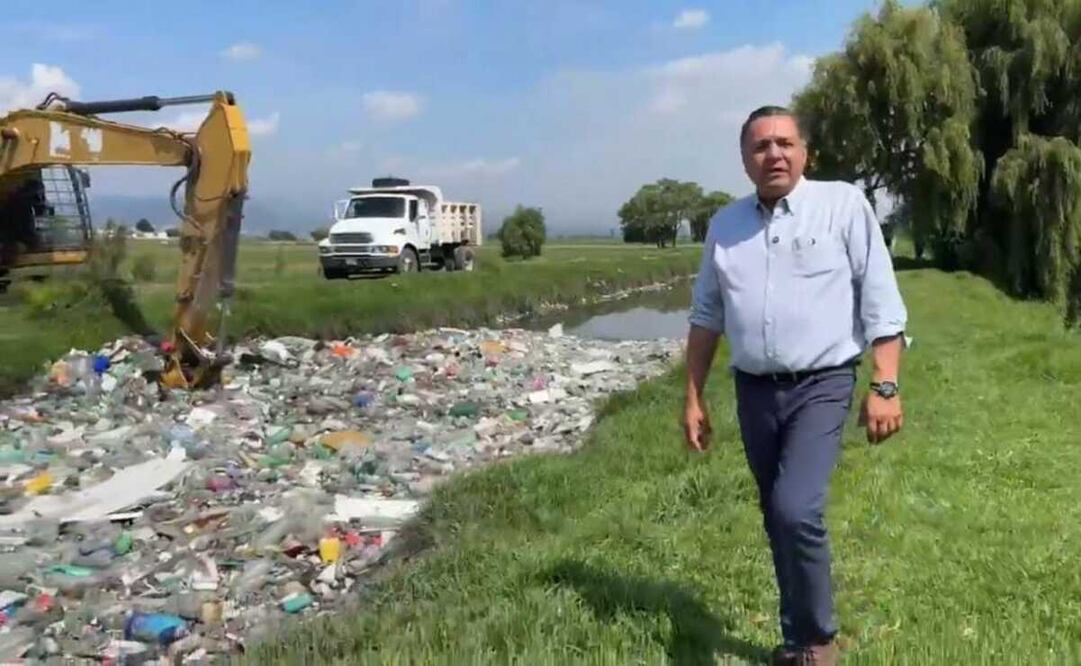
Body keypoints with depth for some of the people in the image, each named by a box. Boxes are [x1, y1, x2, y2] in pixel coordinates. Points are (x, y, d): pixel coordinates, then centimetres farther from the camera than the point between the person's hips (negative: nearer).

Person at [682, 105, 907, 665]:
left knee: (797, 510, -19)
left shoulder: (843, 204, -4)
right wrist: (694, 397, 11)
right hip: (754, 392, 5)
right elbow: (705, 316, 13)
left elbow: (881, 302, -6)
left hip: (821, 387, -4)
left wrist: (885, 387, -13)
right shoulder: (725, 224, 8)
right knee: (779, 521, 12)